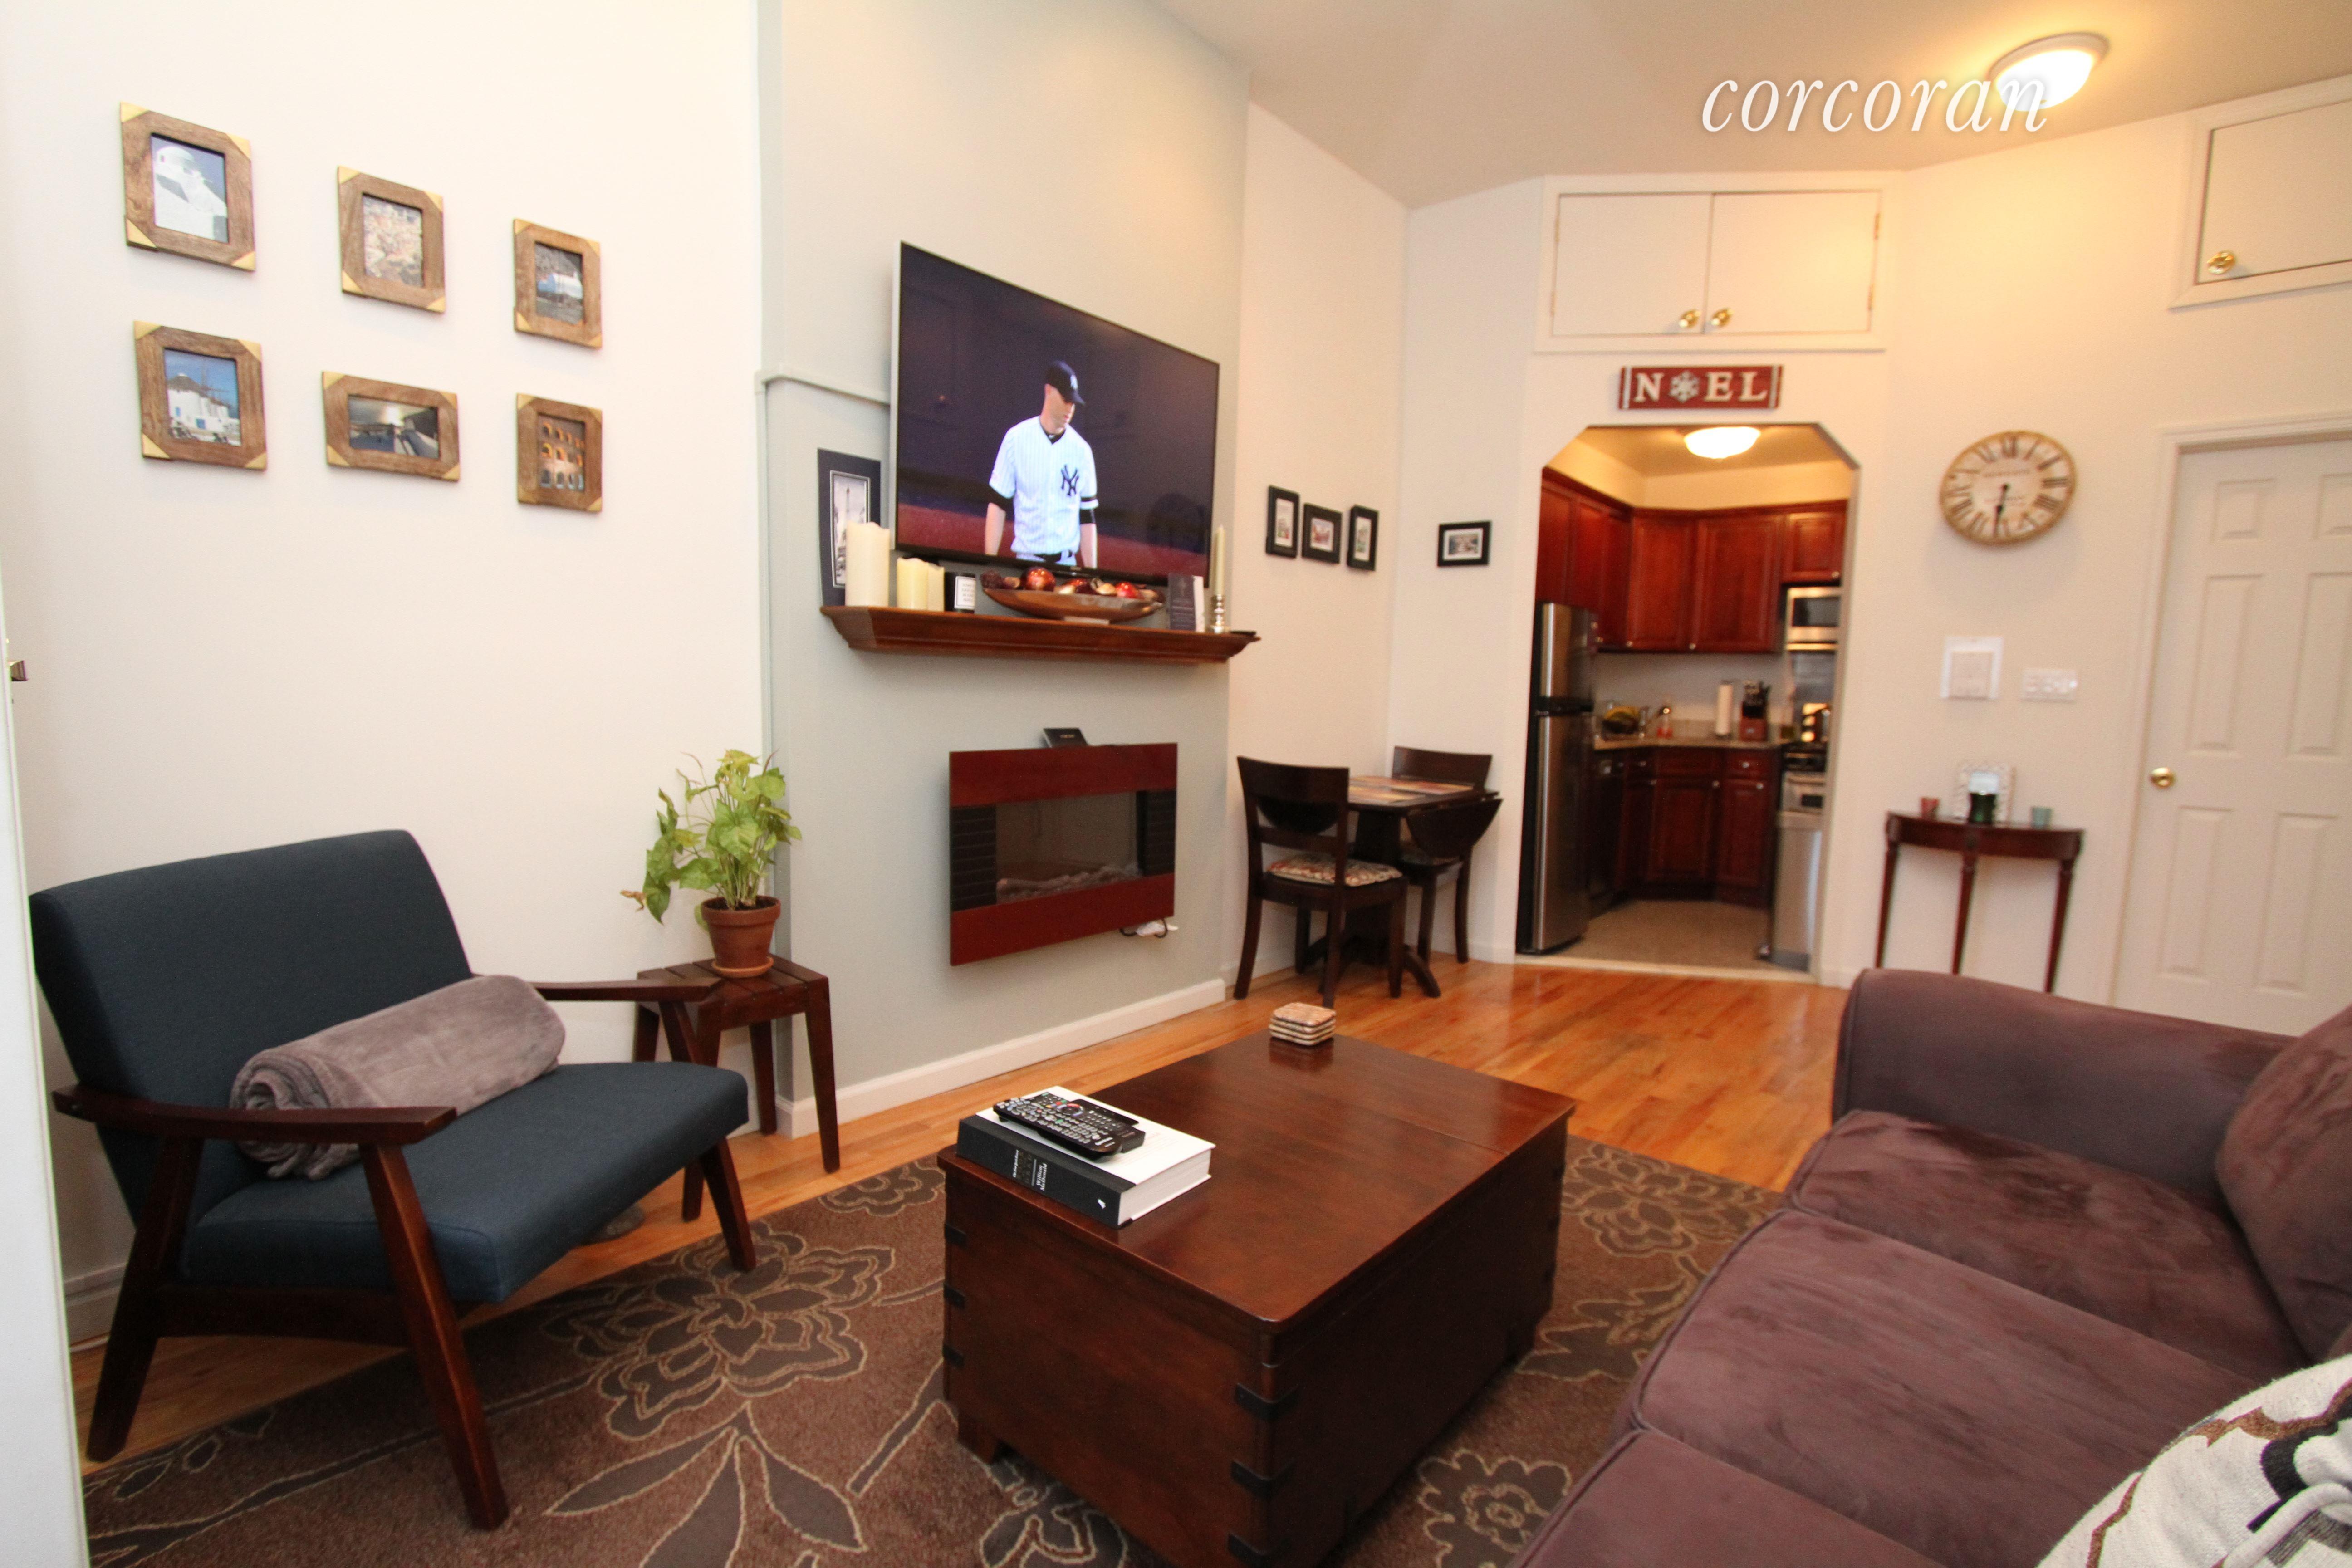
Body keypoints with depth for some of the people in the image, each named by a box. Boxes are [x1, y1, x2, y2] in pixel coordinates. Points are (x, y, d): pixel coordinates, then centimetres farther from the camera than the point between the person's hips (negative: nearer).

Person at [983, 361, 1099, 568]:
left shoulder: (1082, 450, 6)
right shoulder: (1017, 439, 2)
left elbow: (1087, 517, 7)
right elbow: (997, 504, 3)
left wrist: (1091, 573, 1)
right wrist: (990, 562, -4)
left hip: (1067, 563, 2)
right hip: (1027, 559, -1)